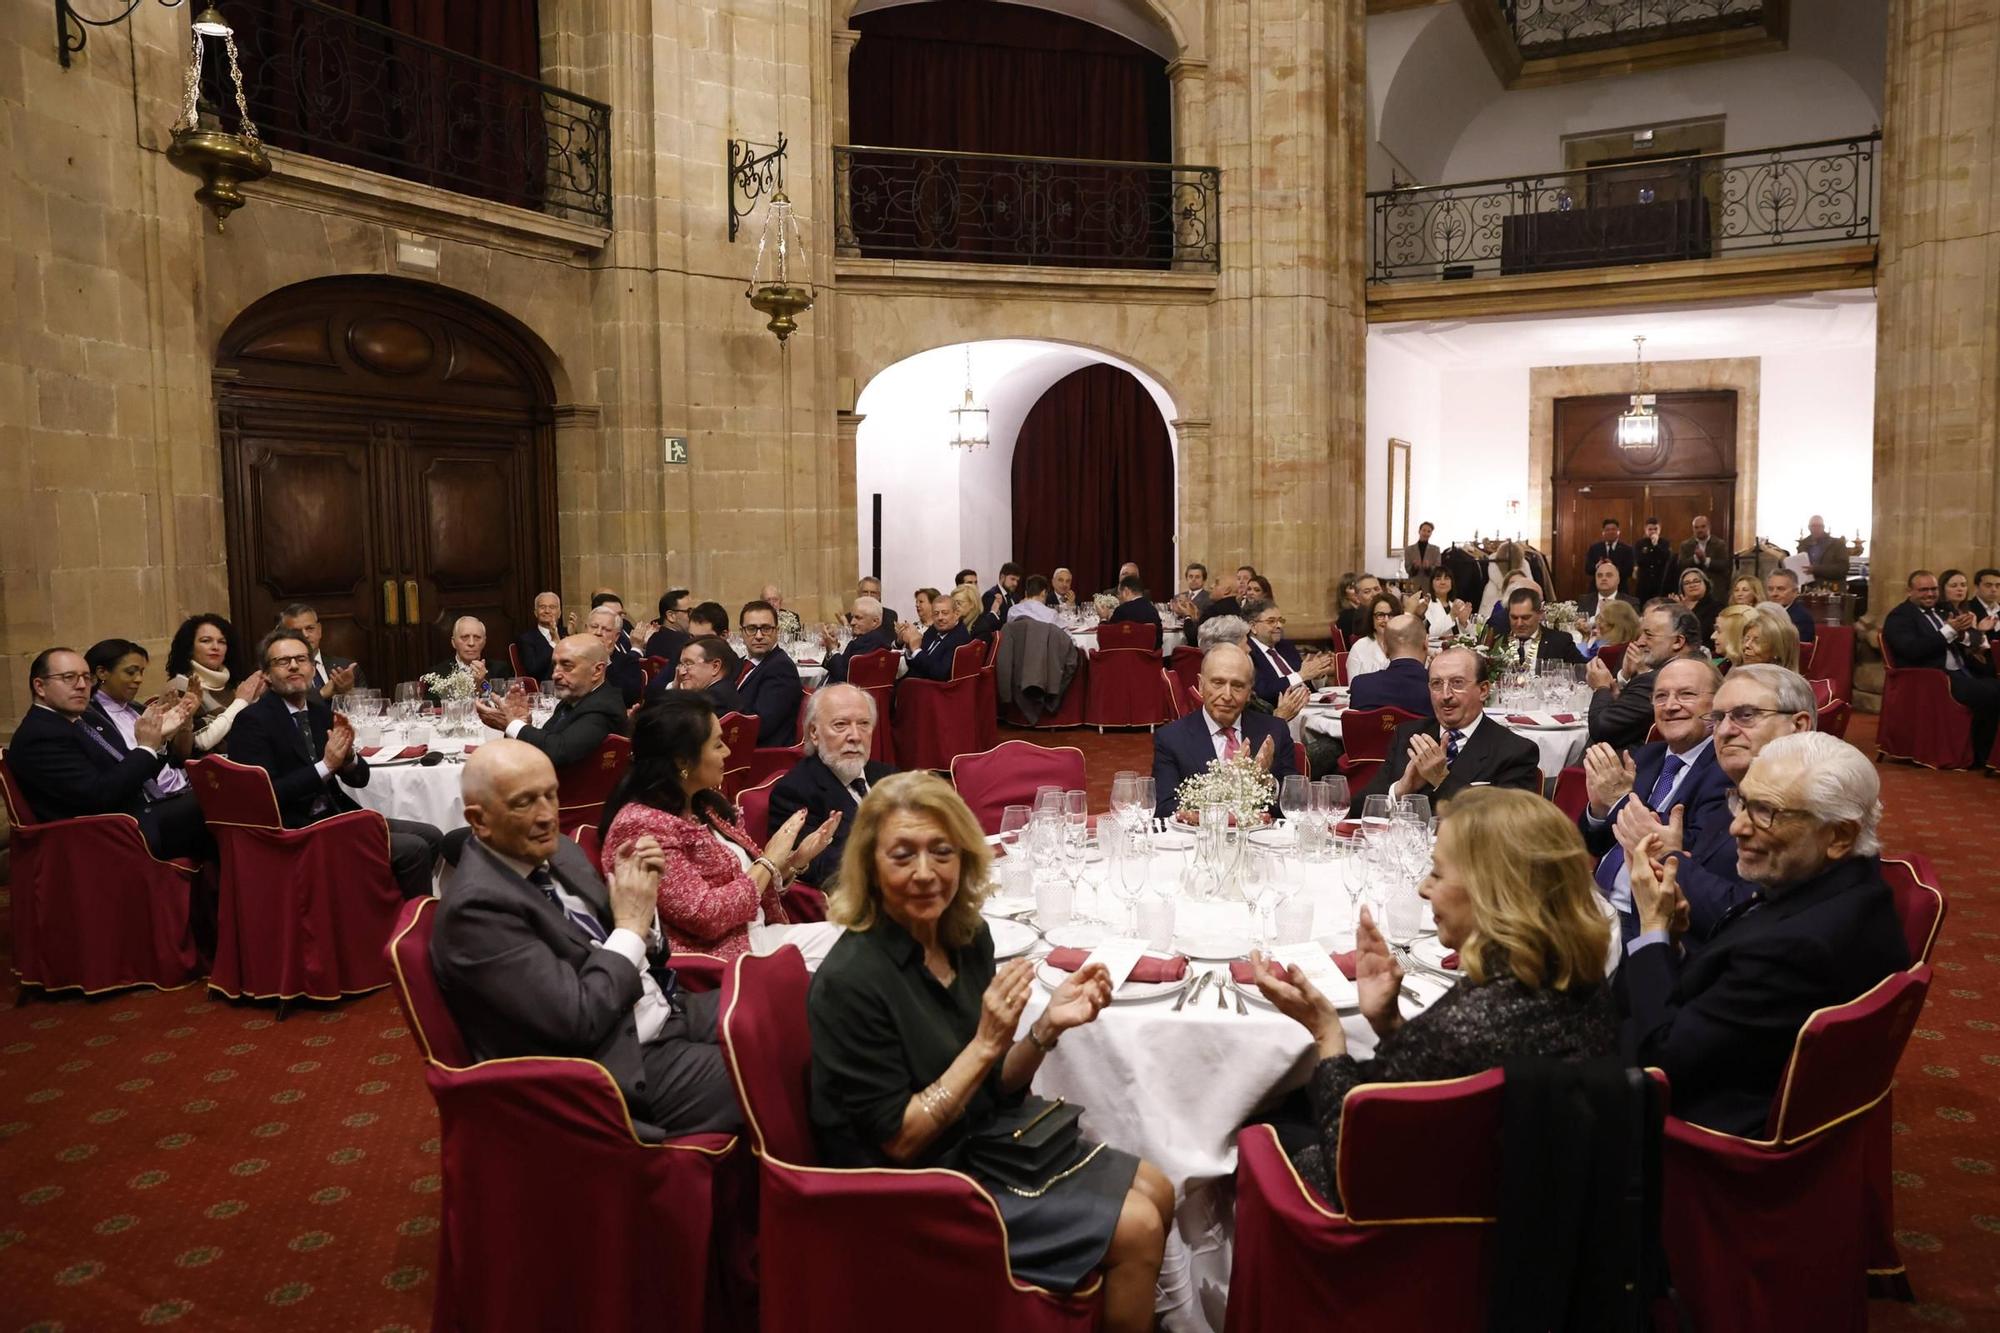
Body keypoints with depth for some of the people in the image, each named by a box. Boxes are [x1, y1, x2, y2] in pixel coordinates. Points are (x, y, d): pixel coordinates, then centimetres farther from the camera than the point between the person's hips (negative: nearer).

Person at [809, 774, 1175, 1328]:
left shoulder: (967, 936, -4)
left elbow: (992, 1089, 4)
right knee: (1137, 1230, -9)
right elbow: (900, 1141, -21)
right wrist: (985, 1044, -27)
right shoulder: (850, 981, -26)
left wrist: (1049, 1026, -14)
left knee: (1157, 1193, 12)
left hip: (986, 1141, 8)